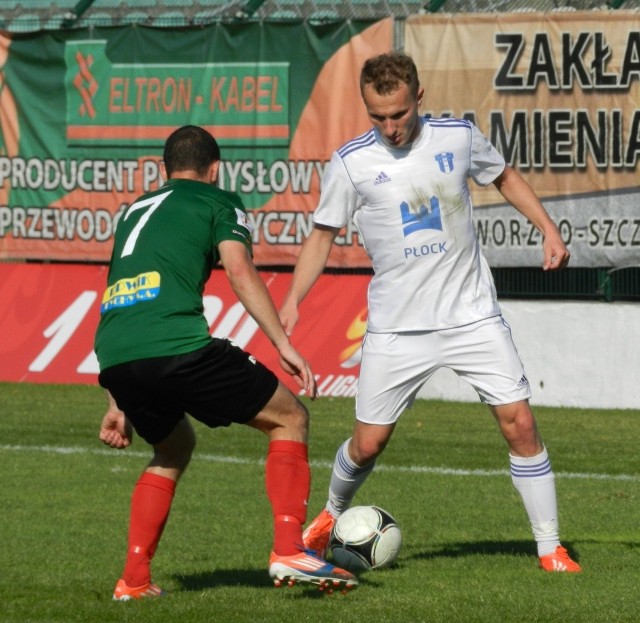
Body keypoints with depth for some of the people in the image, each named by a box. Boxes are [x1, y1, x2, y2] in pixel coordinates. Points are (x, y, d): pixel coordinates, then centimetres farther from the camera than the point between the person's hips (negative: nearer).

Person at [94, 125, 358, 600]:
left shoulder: (136, 211, 33)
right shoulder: (219, 203, 15)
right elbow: (239, 269, -4)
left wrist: (119, 404, 38)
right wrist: (284, 345, -6)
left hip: (113, 360, 6)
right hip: (177, 345, -6)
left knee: (174, 447, 32)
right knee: (290, 419, 10)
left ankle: (134, 579, 20)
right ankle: (289, 552, -4)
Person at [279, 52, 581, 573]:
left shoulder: (458, 137, -3)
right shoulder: (351, 163, -7)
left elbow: (505, 177, 16)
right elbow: (323, 235, 3)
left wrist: (549, 230, 6)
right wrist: (293, 300, -8)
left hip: (472, 316, 1)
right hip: (395, 329, -1)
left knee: (519, 422, -7)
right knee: (368, 443, 3)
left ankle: (550, 548, 3)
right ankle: (332, 516, 35)